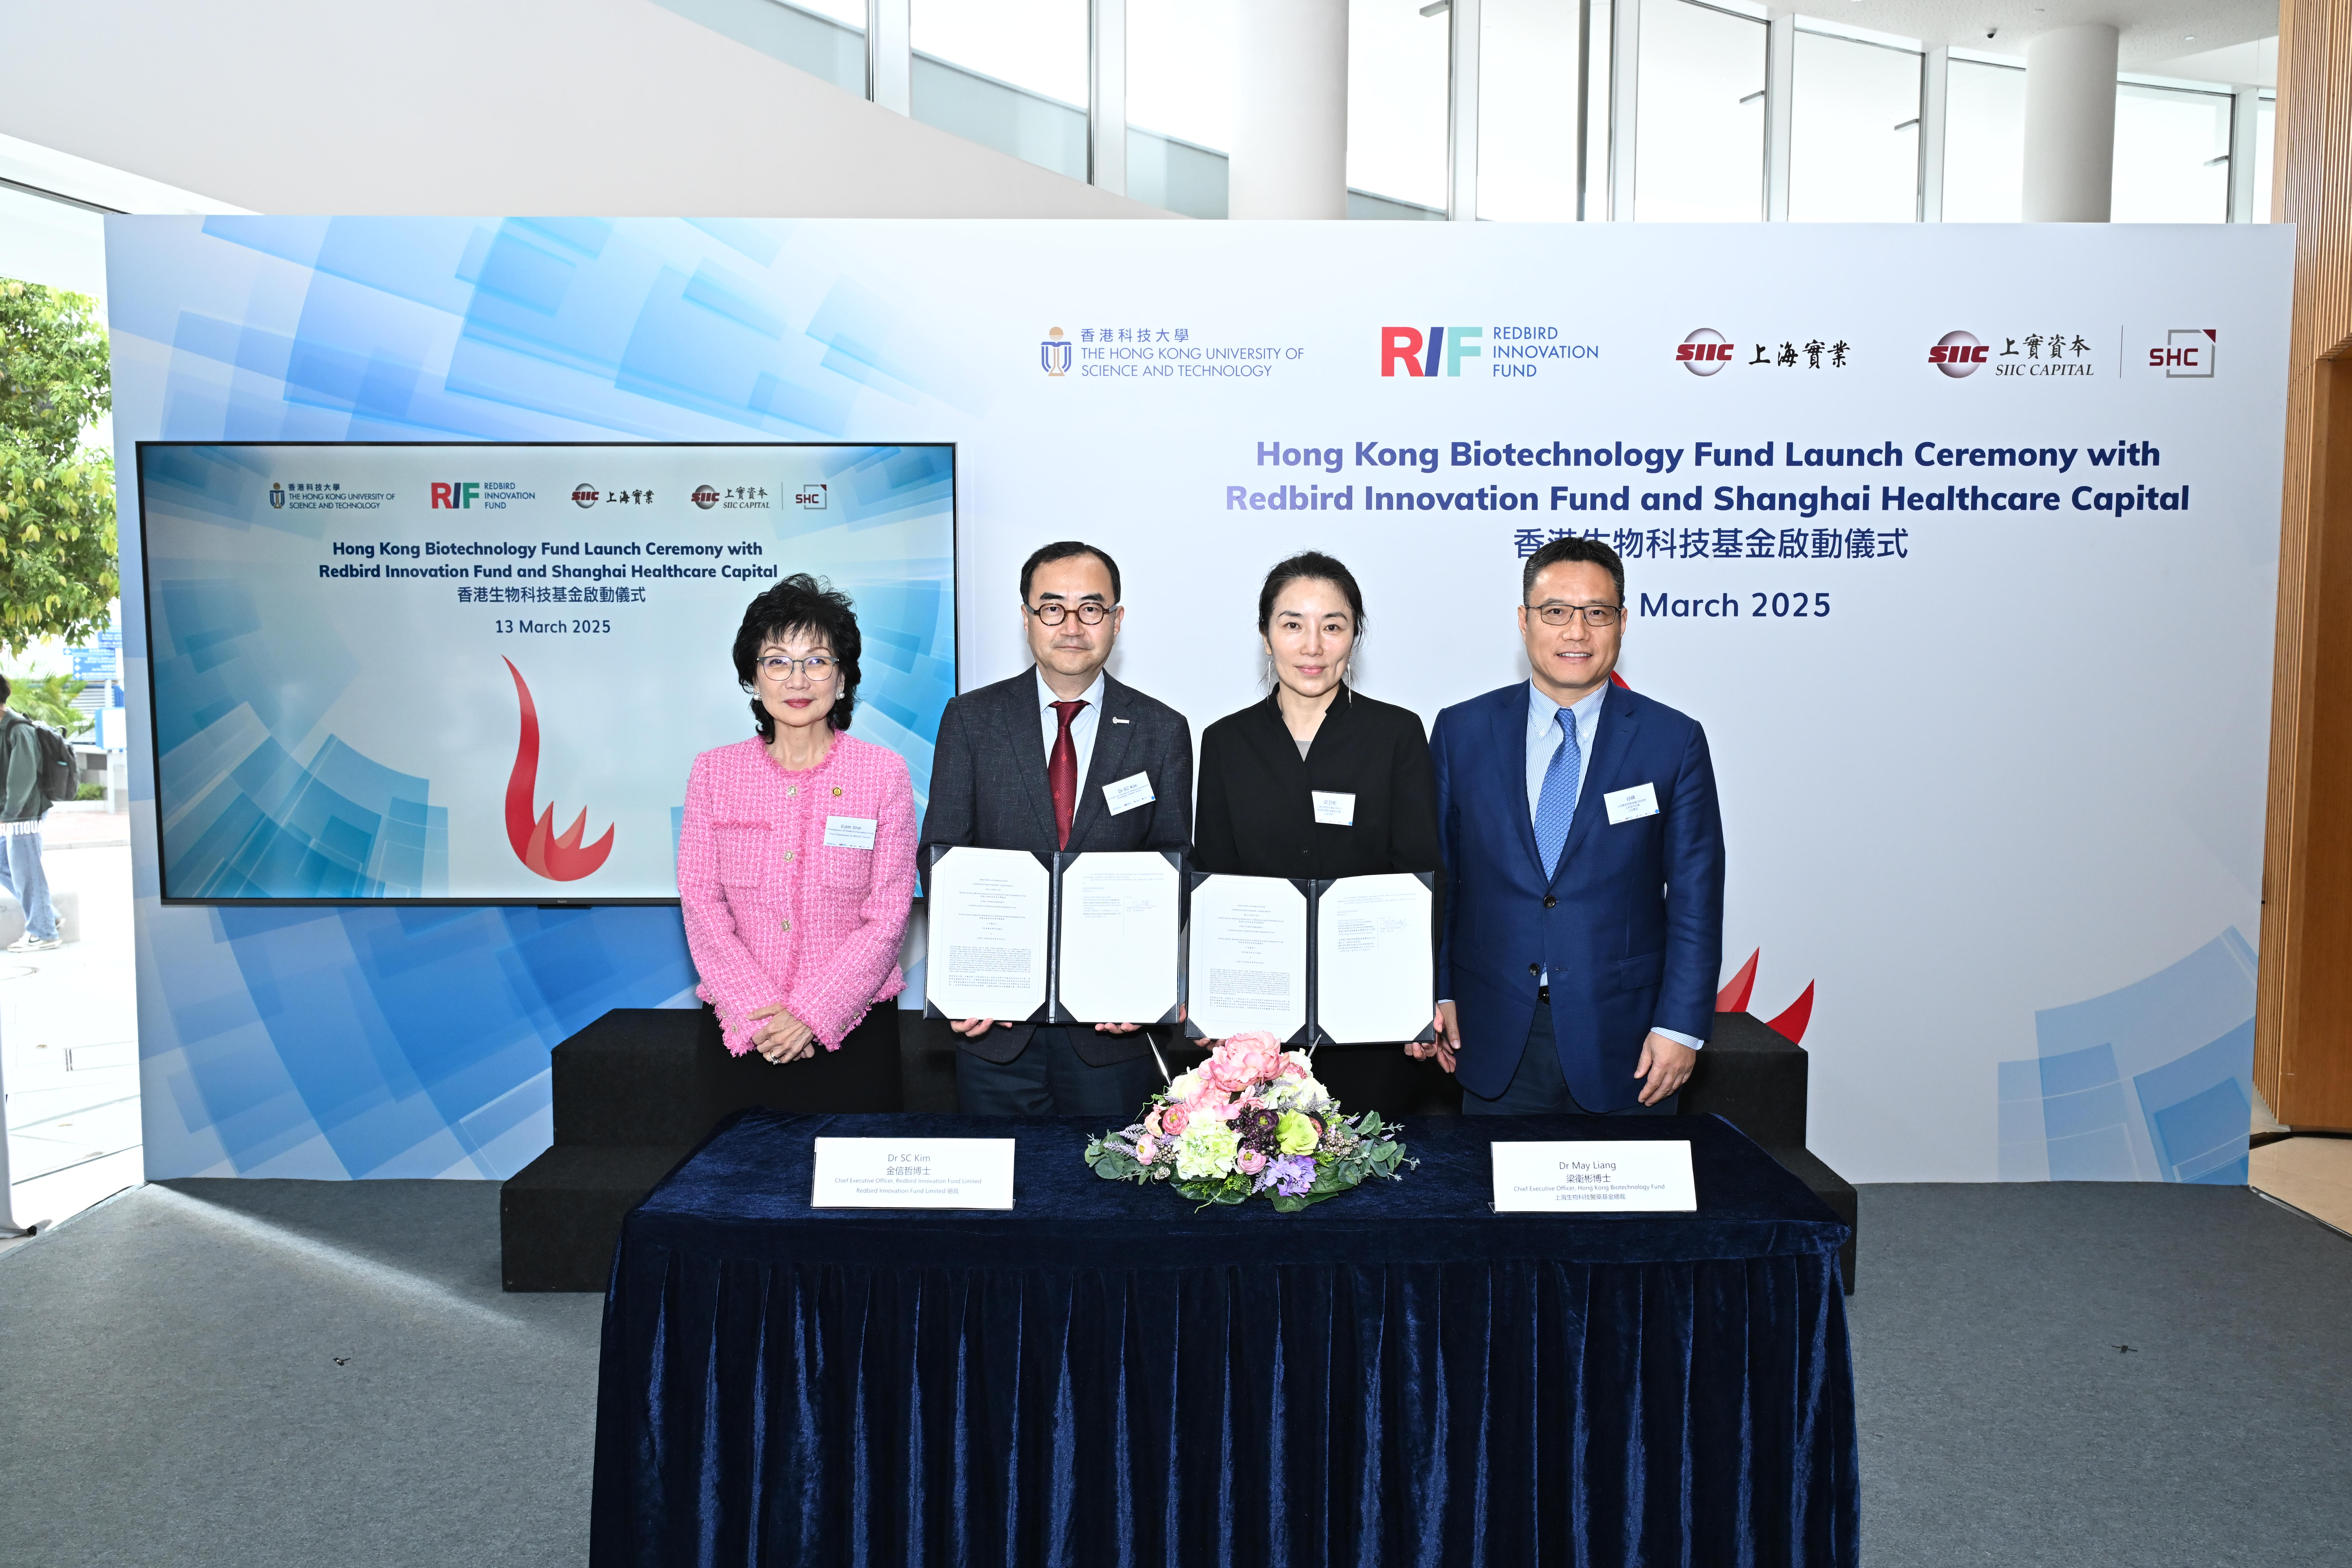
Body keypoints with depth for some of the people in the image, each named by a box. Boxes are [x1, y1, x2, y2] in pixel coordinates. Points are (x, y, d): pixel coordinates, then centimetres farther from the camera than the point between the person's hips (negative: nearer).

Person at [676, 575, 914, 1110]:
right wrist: (760, 1012, -11)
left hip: (850, 1023, -1)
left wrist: (812, 1014, -13)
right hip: (738, 1025, 1)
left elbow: (887, 915, -5)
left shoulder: (884, 773, -1)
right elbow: (701, 904, 0)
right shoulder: (713, 773, 4)